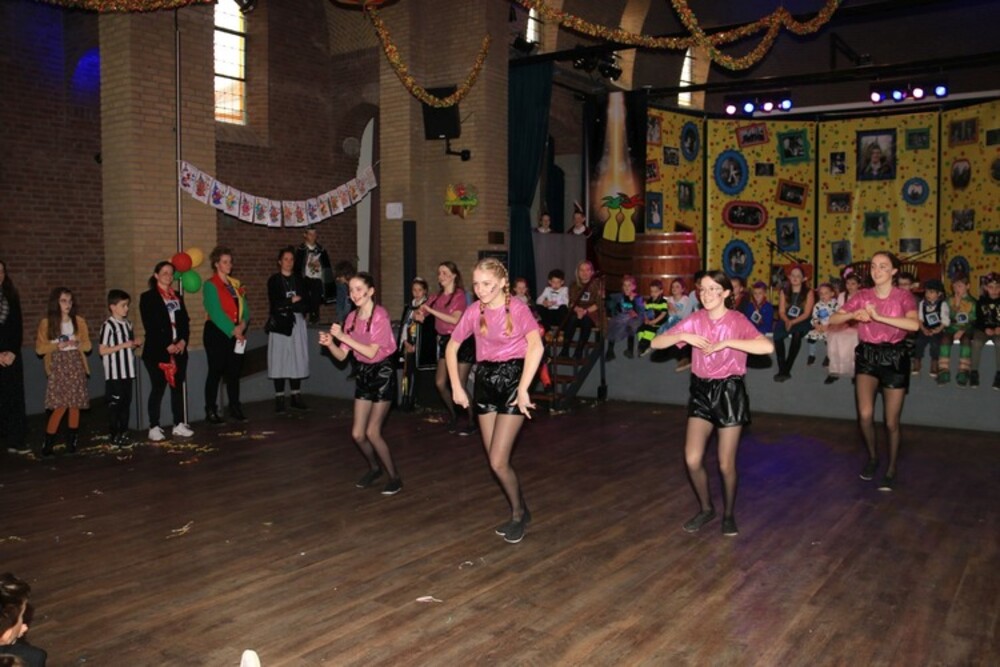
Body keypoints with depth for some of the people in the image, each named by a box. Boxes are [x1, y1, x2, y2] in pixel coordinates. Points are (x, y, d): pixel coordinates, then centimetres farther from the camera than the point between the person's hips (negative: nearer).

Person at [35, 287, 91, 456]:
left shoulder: (79, 321, 9)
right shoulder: (46, 323, 3)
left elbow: (87, 345, 8)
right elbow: (39, 348, 1)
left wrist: (77, 344, -13)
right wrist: (57, 346, -15)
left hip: (76, 365, 2)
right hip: (58, 366, -2)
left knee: (75, 404, 0)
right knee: (60, 405, -13)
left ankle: (72, 441, 13)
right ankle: (48, 443, -3)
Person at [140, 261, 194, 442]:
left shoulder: (177, 296, 15)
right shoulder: (148, 297, -2)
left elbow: (185, 321, 11)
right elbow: (149, 326, -9)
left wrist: (183, 341, -6)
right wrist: (167, 345, -14)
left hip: (179, 350, 5)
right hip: (157, 351, -5)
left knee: (178, 387, 7)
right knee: (158, 389, -4)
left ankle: (179, 425, 13)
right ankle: (154, 428, 2)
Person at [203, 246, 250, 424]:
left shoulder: (235, 284, 14)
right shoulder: (210, 285, -5)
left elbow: (244, 308, 8)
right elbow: (216, 312, -14)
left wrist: (243, 323, -12)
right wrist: (233, 330, -17)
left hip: (237, 334, 6)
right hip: (217, 333, -6)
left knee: (234, 372, 9)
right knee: (216, 372, -1)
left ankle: (235, 408, 18)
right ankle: (210, 411, 6)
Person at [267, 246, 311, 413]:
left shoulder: (300, 280, 12)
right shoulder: (273, 280, 2)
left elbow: (306, 304, 5)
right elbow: (275, 304, -9)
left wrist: (285, 304, -6)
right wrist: (292, 301, -4)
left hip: (297, 322, 3)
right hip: (279, 322, -3)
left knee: (297, 358, 2)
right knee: (280, 359, -4)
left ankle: (296, 395, 8)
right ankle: (279, 397, -2)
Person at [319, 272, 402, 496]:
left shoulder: (380, 315, -17)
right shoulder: (352, 317, 1)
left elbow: (371, 352, -23)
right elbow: (342, 355, 1)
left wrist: (343, 336, -26)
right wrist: (330, 343, -19)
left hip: (383, 371, -6)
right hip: (363, 372, 6)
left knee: (372, 432, -8)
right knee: (357, 433, 5)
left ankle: (395, 477, 10)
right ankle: (374, 468, 32)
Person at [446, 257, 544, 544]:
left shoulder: (517, 309, -12)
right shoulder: (474, 312, 1)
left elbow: (536, 345, -26)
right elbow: (451, 348, 11)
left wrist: (523, 389, -30)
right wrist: (456, 387, 4)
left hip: (512, 377, -5)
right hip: (485, 379, 5)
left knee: (498, 462, -9)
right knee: (496, 461, 10)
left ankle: (518, 513, 16)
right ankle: (520, 511, 31)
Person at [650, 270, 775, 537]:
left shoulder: (738, 321, -11)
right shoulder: (695, 320, 0)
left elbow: (767, 347, -28)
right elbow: (656, 343, 0)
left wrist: (726, 342, -28)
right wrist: (685, 336, -16)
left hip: (730, 391, -3)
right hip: (701, 391, 3)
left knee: (726, 464, 3)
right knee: (692, 460, -4)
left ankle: (729, 514, 28)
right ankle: (706, 508, 22)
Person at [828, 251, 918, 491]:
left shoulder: (904, 296, -7)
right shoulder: (862, 296, 1)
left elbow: (914, 324, -26)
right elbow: (833, 319, -2)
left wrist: (879, 316, -31)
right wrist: (852, 315, -22)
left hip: (894, 357, -1)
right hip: (867, 356, 1)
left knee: (891, 423, 5)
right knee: (865, 415, -15)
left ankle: (891, 470, 27)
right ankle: (872, 457, 14)